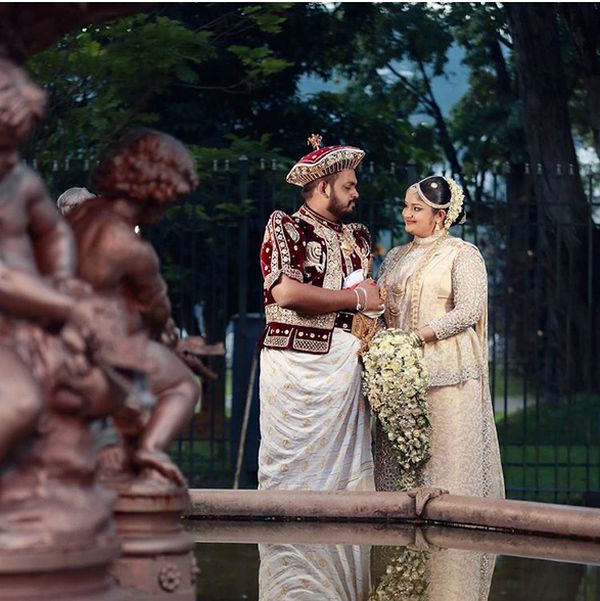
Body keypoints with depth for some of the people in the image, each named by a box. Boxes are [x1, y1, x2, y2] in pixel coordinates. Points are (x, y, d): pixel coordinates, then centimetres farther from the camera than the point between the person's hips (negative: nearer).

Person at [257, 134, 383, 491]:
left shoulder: (358, 237, 19)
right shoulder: (285, 228, -1)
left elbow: (372, 298, 26)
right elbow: (286, 292, -16)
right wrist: (357, 298, -8)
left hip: (346, 364, 6)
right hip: (297, 363, -6)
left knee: (348, 467, 1)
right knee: (294, 464, -6)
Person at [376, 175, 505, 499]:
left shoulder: (463, 254, 0)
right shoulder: (396, 256, 19)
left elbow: (467, 312, -10)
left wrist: (416, 337, -15)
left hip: (446, 369, -6)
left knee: (445, 454, -7)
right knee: (398, 455, 1)